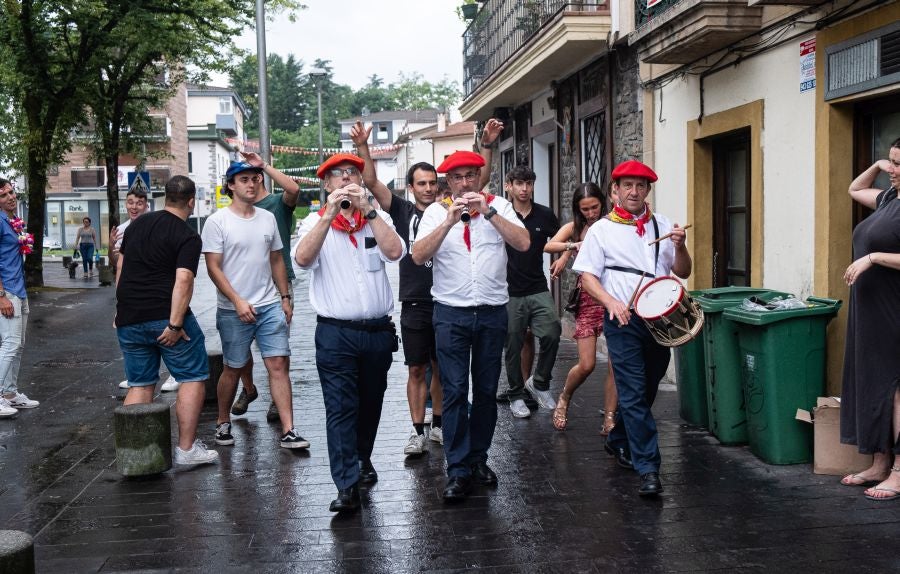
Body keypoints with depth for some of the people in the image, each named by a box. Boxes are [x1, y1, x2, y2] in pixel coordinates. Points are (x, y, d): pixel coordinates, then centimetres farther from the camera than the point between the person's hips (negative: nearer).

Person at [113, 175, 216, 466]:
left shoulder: (137, 224, 14)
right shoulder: (188, 237, -7)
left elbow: (120, 265, 21)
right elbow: (183, 280, -19)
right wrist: (175, 324, -21)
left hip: (128, 319, 7)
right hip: (165, 317, -6)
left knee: (139, 385, 14)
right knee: (194, 377, 5)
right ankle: (186, 448, 3)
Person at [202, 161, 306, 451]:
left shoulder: (268, 218, 9)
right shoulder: (217, 221, -6)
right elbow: (213, 267, -9)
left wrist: (285, 298, 12)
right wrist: (238, 301, -17)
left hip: (270, 306, 4)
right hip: (234, 310, -3)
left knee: (278, 365, -4)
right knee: (232, 369, 8)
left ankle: (288, 431, -4)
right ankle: (223, 423, 29)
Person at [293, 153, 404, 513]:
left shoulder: (377, 219, 8)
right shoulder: (315, 222, 3)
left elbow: (395, 251, -12)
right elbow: (303, 258, -18)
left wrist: (367, 209, -17)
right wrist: (330, 214, -23)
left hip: (378, 331, 3)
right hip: (335, 332, -3)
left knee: (370, 403, 16)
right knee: (340, 408, -7)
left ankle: (362, 459, 37)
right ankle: (347, 486, -7)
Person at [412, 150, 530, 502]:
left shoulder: (498, 206, 4)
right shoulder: (436, 212, 2)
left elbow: (523, 243, -9)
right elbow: (418, 256, -10)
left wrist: (488, 212, -16)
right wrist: (450, 221, -19)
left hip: (492, 311, 2)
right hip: (451, 312, -1)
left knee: (486, 390, 10)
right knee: (455, 391, -5)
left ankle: (478, 458, 24)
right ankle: (458, 470, 0)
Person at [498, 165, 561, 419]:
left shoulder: (545, 215, 5)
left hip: (538, 289, 2)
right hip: (510, 291, -2)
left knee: (552, 333, -13)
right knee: (513, 345, 5)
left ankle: (539, 383, 10)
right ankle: (516, 395, 21)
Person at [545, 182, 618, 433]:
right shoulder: (574, 227, 7)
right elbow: (548, 246, -5)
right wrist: (573, 245, -25)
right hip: (587, 297, 0)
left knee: (615, 363, -2)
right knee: (586, 364, -4)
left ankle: (609, 419, 8)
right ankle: (564, 399, 24)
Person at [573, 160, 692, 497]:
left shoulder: (662, 226, 12)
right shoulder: (602, 230, 3)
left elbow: (683, 272, 12)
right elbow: (587, 276, -1)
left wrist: (679, 246, -8)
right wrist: (611, 302, -18)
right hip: (623, 320, -4)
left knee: (646, 391, 15)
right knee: (634, 393, -8)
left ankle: (619, 441, 37)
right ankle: (648, 467, -6)